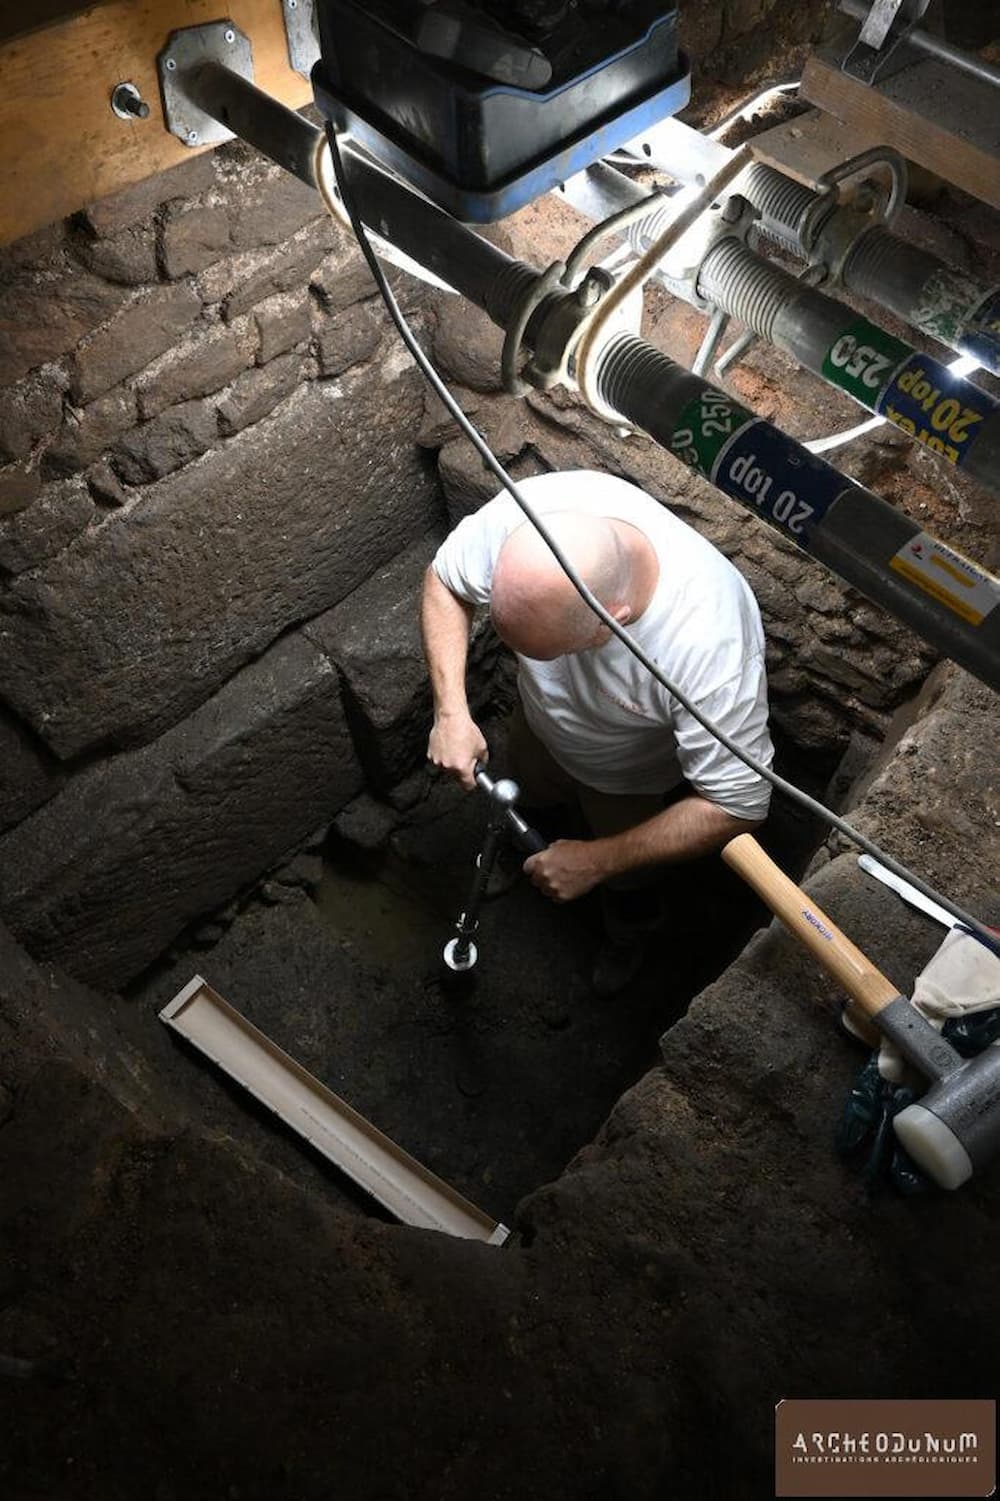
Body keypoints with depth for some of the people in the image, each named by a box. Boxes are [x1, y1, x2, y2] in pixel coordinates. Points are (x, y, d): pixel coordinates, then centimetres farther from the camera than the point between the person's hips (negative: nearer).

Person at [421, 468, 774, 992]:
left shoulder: (709, 647, -48)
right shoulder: (530, 506, -38)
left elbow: (738, 805, -34)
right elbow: (444, 581, -17)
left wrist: (596, 861, -30)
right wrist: (451, 712, -29)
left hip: (633, 776, -2)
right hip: (542, 722, 3)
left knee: (623, 881, 27)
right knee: (531, 789, 34)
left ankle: (626, 929, 62)